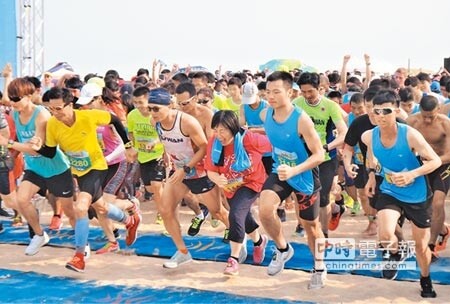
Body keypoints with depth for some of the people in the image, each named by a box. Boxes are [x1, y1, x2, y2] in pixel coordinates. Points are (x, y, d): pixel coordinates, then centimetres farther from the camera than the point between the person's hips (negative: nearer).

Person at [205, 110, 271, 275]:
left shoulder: (249, 139, -29)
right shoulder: (213, 144, -20)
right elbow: (210, 170, -15)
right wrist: (217, 179, -36)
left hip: (251, 183, -5)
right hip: (231, 186, 5)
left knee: (236, 214, -26)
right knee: (243, 217, 23)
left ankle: (234, 260, -17)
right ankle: (259, 241, 56)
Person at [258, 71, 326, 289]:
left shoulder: (301, 120, -28)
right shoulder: (265, 115, -11)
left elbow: (319, 155, -27)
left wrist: (294, 170, -39)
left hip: (304, 176, -4)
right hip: (279, 172, 4)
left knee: (311, 224, 12)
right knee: (265, 210, -22)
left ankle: (320, 268, 36)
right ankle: (283, 249, 7)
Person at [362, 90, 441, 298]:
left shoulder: (411, 135, -26)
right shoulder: (369, 136, -14)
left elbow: (436, 161, -19)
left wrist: (411, 174, -34)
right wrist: (371, 174, 9)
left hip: (417, 196, -1)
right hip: (390, 193, 2)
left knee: (421, 246, 13)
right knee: (385, 236, -25)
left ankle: (426, 280, 44)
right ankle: (394, 253, 13)